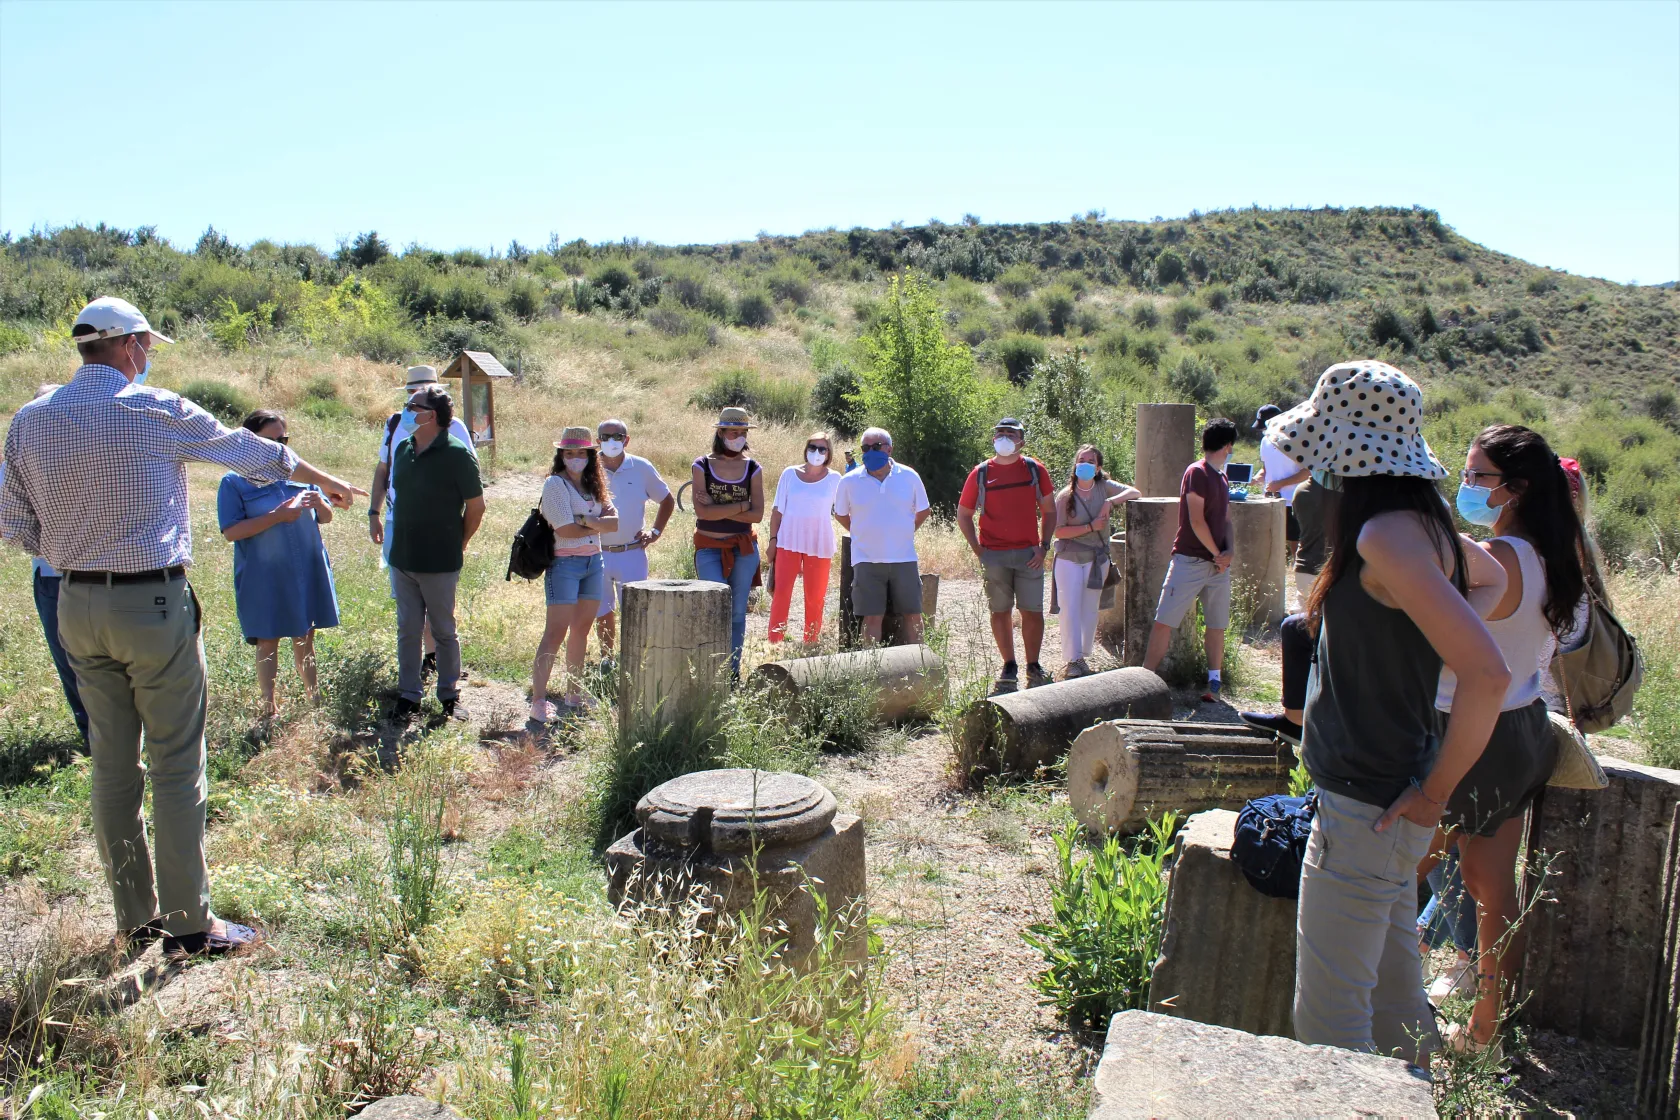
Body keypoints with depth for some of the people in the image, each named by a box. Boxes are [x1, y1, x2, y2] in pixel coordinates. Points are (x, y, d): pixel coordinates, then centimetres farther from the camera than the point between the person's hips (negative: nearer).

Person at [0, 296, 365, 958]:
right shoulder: (155, 410, -9)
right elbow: (250, 450, 5)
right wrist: (323, 481, 19)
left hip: (77, 606, 6)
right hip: (152, 603, -6)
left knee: (112, 765, 13)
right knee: (176, 766, 1)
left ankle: (134, 921, 23)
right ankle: (190, 926, 7)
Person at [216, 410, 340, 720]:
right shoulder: (234, 482, -5)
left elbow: (326, 518, 13)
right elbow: (231, 531, -13)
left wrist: (320, 504, -11)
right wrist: (277, 516, -22)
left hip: (307, 574, 4)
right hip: (263, 579, -4)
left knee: (305, 637, 14)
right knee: (268, 642, 5)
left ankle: (314, 696, 26)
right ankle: (269, 706, 17)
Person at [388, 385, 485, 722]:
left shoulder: (457, 454, -13)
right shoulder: (403, 449, 6)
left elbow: (476, 506, -8)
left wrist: (458, 545, 0)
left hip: (440, 563, -5)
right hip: (402, 559, 5)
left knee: (444, 631, 7)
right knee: (407, 630, 11)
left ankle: (450, 696, 19)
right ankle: (408, 695, 20)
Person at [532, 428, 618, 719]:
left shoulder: (594, 485, 13)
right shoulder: (555, 484, -7)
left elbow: (614, 521, 2)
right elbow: (566, 530, -16)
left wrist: (586, 521, -15)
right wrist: (598, 525, -3)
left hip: (594, 563, 7)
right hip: (564, 563, -7)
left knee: (581, 630, 11)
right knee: (556, 632, -10)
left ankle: (574, 694, 20)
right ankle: (538, 700, -8)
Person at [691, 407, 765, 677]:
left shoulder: (752, 468, 3)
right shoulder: (702, 466, -1)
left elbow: (757, 515, -5)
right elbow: (702, 511, -13)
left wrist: (718, 510, -12)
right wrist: (741, 506, -12)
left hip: (744, 549, 2)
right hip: (710, 548, -2)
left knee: (737, 613, 8)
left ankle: (733, 673, 18)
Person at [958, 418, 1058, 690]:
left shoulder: (1035, 470, 4)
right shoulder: (981, 473, 2)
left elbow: (1049, 510, 11)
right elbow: (963, 514, 9)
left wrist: (1043, 546, 0)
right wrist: (977, 549, 1)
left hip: (1028, 553, 0)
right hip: (994, 555, 0)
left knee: (1033, 612, 0)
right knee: (1000, 612, 5)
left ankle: (1033, 666, 15)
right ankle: (1009, 667, 16)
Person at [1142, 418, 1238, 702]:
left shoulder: (1221, 477, 16)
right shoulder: (1197, 472, -8)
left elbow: (1226, 520, 17)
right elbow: (1196, 521, -13)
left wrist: (1228, 552, -1)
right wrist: (1217, 554, -6)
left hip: (1218, 564, 8)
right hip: (1190, 560, -8)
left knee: (1217, 625, 8)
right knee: (1164, 622, -7)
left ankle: (1214, 682, 14)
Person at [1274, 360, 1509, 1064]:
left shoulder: (1389, 536, -23)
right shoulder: (1420, 521, 7)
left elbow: (1488, 675, -29)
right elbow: (1492, 578, 28)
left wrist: (1435, 793, -18)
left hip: (1370, 807, -10)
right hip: (1381, 799, 10)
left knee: (1327, 1019, 0)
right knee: (1394, 993, 24)